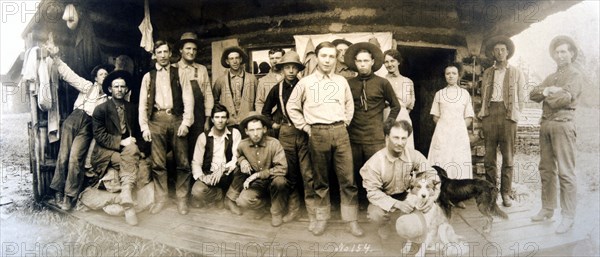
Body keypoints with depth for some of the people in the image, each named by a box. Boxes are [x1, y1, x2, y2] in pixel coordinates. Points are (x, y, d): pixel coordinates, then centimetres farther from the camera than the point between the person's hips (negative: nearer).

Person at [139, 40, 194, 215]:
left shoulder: (179, 74, 9)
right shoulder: (148, 76, 14)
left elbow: (188, 99, 2)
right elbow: (143, 103, 10)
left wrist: (186, 122, -9)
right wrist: (144, 126, 1)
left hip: (176, 118, -1)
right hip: (156, 119, 1)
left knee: (182, 162, 0)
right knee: (158, 163, 2)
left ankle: (182, 199, 10)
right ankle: (160, 199, 13)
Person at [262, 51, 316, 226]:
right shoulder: (277, 89, 7)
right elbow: (266, 110, 20)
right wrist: (273, 123, 10)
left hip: (304, 132, -3)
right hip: (286, 133, 3)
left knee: (308, 174, -5)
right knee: (290, 173, 10)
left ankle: (312, 212, 3)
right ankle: (293, 208, 23)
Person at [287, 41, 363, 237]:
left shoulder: (341, 81, 11)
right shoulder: (305, 82, 4)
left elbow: (349, 105, 23)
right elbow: (292, 107, 8)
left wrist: (345, 123, 11)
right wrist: (305, 127, 3)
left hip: (340, 132, 2)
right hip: (318, 134, -1)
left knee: (348, 178, -1)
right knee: (321, 180, 7)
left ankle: (351, 220, 9)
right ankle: (322, 218, 19)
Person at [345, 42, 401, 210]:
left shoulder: (382, 83, 1)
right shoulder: (349, 84, 5)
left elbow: (395, 106, 10)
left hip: (376, 137, -2)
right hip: (353, 137, 2)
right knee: (356, 173, 9)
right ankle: (362, 202, 26)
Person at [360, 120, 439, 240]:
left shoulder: (414, 155, -15)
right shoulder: (375, 162, -25)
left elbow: (432, 175, -12)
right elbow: (373, 192, -25)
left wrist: (432, 198, -31)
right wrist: (398, 204, -38)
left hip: (406, 196, 3)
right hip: (384, 199, -3)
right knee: (375, 214, -33)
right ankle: (384, 225, 6)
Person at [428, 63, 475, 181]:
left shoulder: (465, 94, 9)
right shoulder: (439, 94, 9)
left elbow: (469, 118, 9)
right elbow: (435, 117, 11)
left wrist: (459, 127, -3)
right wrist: (444, 126, 0)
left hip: (460, 133, 0)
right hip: (442, 133, 0)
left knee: (459, 162, -3)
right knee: (441, 161, -5)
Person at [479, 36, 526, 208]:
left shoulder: (516, 73, 10)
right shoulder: (487, 73, 17)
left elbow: (521, 97, 8)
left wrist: (514, 114, 2)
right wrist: (484, 112, 6)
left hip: (507, 114, -2)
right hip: (489, 114, 2)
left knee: (508, 156, -2)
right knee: (489, 156, 2)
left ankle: (506, 193, 3)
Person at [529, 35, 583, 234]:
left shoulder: (575, 75, 2)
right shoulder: (550, 77, 23)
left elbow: (565, 98, -14)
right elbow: (533, 94, 10)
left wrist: (547, 94, 2)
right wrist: (546, 90, -8)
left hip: (563, 125, -7)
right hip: (546, 124, 7)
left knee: (565, 171, -8)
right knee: (546, 169, 9)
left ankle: (568, 216, -4)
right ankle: (547, 209, 18)